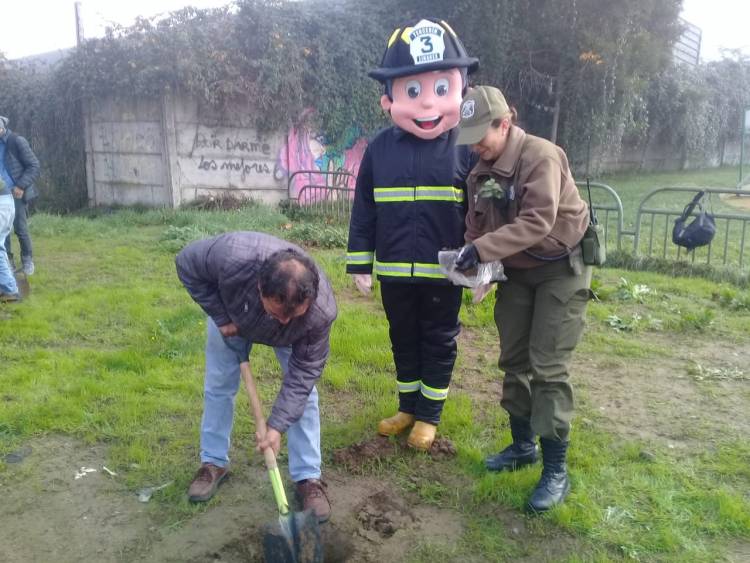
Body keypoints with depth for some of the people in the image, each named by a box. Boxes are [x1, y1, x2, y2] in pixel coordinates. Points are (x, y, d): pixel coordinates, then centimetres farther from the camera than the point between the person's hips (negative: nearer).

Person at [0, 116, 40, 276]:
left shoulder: (17, 141, -6)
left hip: (17, 193, -4)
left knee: (20, 228, -3)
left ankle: (27, 260, 14)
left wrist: (21, 186, -16)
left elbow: (34, 166, -8)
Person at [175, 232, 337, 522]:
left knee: (304, 391, -8)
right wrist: (221, 318, -26)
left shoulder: (321, 311, -43)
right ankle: (213, 462, 25)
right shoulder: (232, 256, -47)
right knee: (218, 387, 6)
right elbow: (187, 263, -25)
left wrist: (277, 426, -32)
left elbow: (303, 374, -30)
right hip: (232, 316, 1)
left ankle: (308, 478, 4)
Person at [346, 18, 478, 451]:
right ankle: (408, 406, 35)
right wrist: (360, 264, 2)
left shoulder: (465, 149, -8)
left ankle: (429, 415, 28)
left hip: (444, 272, -2)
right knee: (403, 340, 17)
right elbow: (364, 210, 3)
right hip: (395, 271, 3)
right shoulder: (380, 149, -2)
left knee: (439, 342, 11)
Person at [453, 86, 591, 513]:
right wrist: (472, 264, -17)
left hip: (562, 268, -7)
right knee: (514, 361, 11)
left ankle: (556, 470, 1)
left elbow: (538, 221, -31)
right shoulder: (481, 172, 2)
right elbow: (478, 227, 3)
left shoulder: (541, 156, -22)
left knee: (548, 367, -9)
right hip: (517, 271, 7)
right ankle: (523, 445, 28)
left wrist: (483, 250, -37)